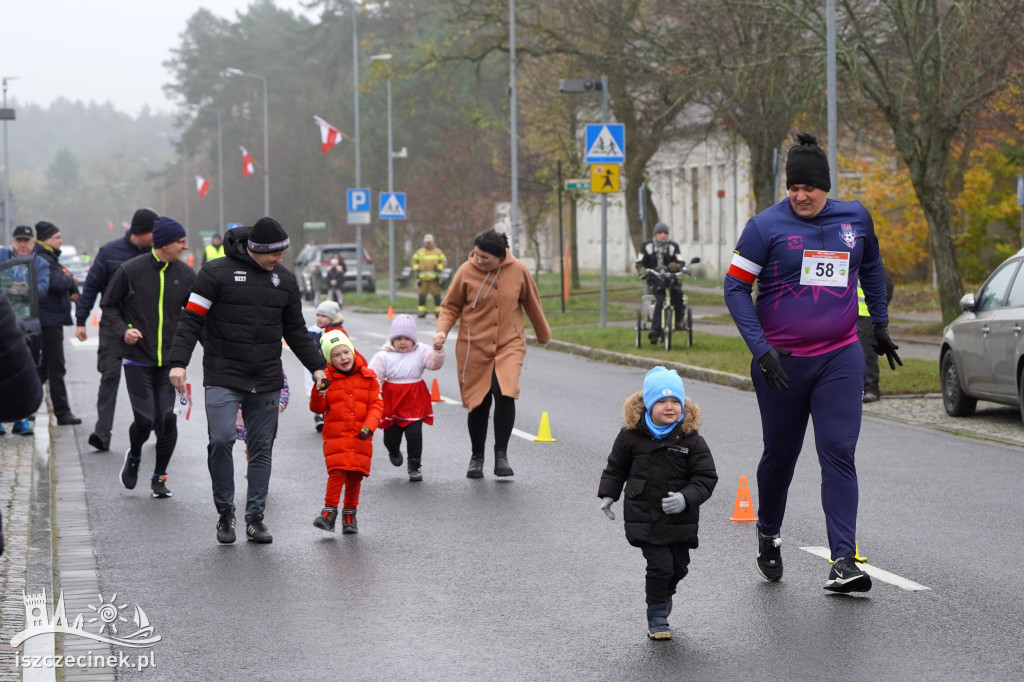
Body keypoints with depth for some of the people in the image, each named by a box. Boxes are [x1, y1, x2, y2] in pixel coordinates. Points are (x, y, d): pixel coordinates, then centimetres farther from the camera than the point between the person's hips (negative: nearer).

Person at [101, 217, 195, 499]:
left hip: (170, 360, 2)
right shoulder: (131, 271, -5)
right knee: (145, 419, -7)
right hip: (137, 360, -2)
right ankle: (134, 457, 26)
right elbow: (109, 305, 4)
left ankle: (159, 477, 15)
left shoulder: (186, 275, 2)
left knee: (167, 419, -4)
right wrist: (123, 329, -11)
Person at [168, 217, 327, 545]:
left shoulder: (285, 279, 11)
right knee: (221, 439, -15)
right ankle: (225, 512, 2)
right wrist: (178, 362, -16)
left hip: (266, 381, 4)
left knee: (262, 449, 4)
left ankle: (255, 518, 11)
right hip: (223, 377, -4)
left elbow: (296, 331, 20)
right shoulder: (216, 272, -4)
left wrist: (316, 366, 14)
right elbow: (191, 320, -6)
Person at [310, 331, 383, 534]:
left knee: (355, 476, 5)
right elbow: (318, 408, 3)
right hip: (336, 436, -2)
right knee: (337, 472, -15)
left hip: (360, 438, 2)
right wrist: (319, 393, -18)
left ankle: (349, 514, 19)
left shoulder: (367, 377, 3)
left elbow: (376, 404, 4)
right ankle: (329, 511, -10)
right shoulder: (327, 379, 1)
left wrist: (369, 426, -11)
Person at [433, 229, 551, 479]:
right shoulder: (466, 271, -8)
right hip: (474, 348, 0)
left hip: (509, 345, 0)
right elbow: (451, 306, 2)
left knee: (505, 394, -20)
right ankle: (477, 458, 24)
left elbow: (532, 304, 10)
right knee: (478, 403, 4)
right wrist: (442, 330, -15)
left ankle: (501, 456, -9)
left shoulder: (518, 270, -5)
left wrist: (544, 334, 22)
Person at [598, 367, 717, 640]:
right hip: (645, 517, -2)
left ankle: (664, 594, 46)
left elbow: (706, 478, -8)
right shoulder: (631, 435, -5)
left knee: (679, 566, 13)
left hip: (680, 519, 2)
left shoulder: (691, 440, -8)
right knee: (660, 565, -9)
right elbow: (616, 467, 11)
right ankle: (657, 617, 9)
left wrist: (686, 498, -23)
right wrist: (608, 494, 3)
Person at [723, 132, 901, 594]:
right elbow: (735, 286, -7)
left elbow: (871, 267, 23)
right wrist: (760, 348, -15)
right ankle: (768, 534, 38)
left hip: (840, 358, 2)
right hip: (781, 361, -1)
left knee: (839, 455, -9)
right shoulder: (766, 226, -7)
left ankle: (843, 560, -13)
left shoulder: (856, 219, 4)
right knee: (780, 454, 12)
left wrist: (880, 324, 26)